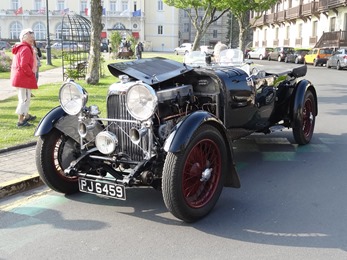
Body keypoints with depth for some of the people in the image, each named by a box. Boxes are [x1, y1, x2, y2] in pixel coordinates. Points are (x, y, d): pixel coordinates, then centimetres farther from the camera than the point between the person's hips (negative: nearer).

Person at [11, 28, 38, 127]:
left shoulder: (19, 48, 17)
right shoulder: (26, 49, -16)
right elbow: (24, 65, -27)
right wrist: (32, 74, -16)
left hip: (19, 77, 11)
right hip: (24, 78, -11)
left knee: (25, 98, 23)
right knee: (25, 98, -7)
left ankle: (26, 116, 38)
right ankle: (20, 121, -6)